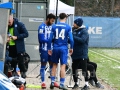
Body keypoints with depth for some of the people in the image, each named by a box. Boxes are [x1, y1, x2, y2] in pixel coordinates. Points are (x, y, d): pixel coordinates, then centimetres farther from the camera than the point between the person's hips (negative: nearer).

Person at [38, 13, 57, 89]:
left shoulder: (52, 27, 10)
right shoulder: (42, 27, -12)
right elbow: (41, 39, -17)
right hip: (44, 49, -6)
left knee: (52, 65, 9)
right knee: (43, 65, 3)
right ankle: (43, 82, 7)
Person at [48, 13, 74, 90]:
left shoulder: (54, 26, 2)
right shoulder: (68, 27, -4)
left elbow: (50, 38, 1)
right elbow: (71, 39, -5)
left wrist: (49, 48, 9)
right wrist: (71, 48, 9)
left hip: (55, 48, 3)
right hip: (63, 48, -3)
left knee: (54, 65, 14)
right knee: (63, 66, -2)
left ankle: (52, 82, 15)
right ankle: (62, 84, -5)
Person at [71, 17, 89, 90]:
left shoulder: (84, 31, -9)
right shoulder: (74, 31, 11)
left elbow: (82, 40, -24)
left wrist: (73, 36, -25)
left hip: (82, 54, -7)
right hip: (75, 53, 7)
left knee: (84, 69, -6)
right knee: (74, 69, 10)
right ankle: (76, 83, 23)